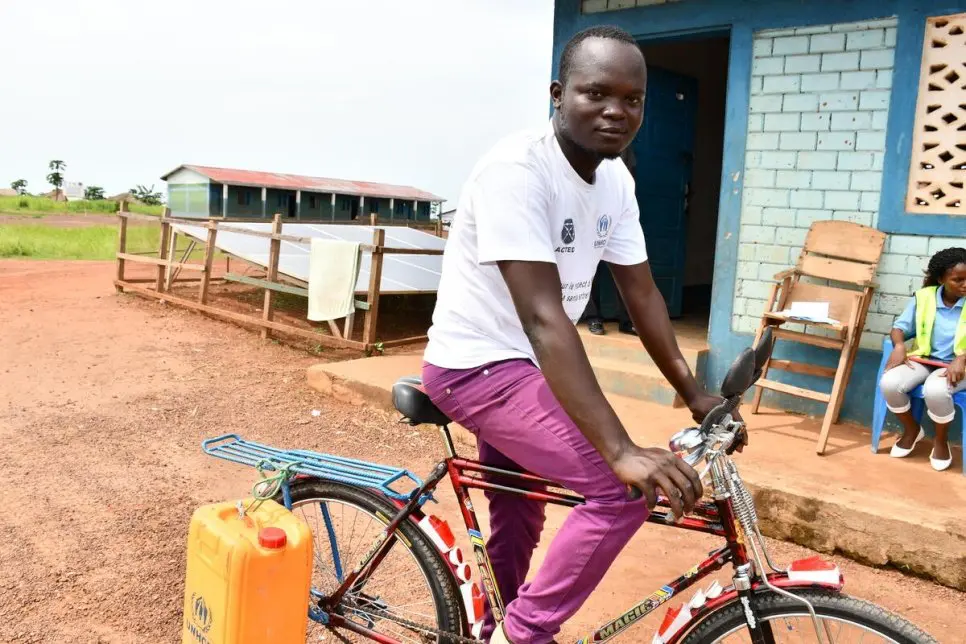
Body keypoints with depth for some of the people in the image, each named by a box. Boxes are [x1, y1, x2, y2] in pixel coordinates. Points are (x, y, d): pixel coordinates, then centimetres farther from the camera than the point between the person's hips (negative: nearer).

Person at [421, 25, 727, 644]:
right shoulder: (518, 169, -27)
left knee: (519, 520, 22)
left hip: (524, 365, 8)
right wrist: (622, 450, -39)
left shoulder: (616, 179, -1)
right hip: (478, 365, -8)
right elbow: (543, 316, -34)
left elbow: (642, 293, 6)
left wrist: (693, 392, 3)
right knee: (624, 489, -19)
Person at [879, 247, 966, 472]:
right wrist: (899, 345, -16)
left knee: (935, 391, -37)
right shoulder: (924, 297, 0)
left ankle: (941, 440, -4)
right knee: (889, 383, -26)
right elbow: (900, 327, 6)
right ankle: (912, 429, 5)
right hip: (923, 359, 3)